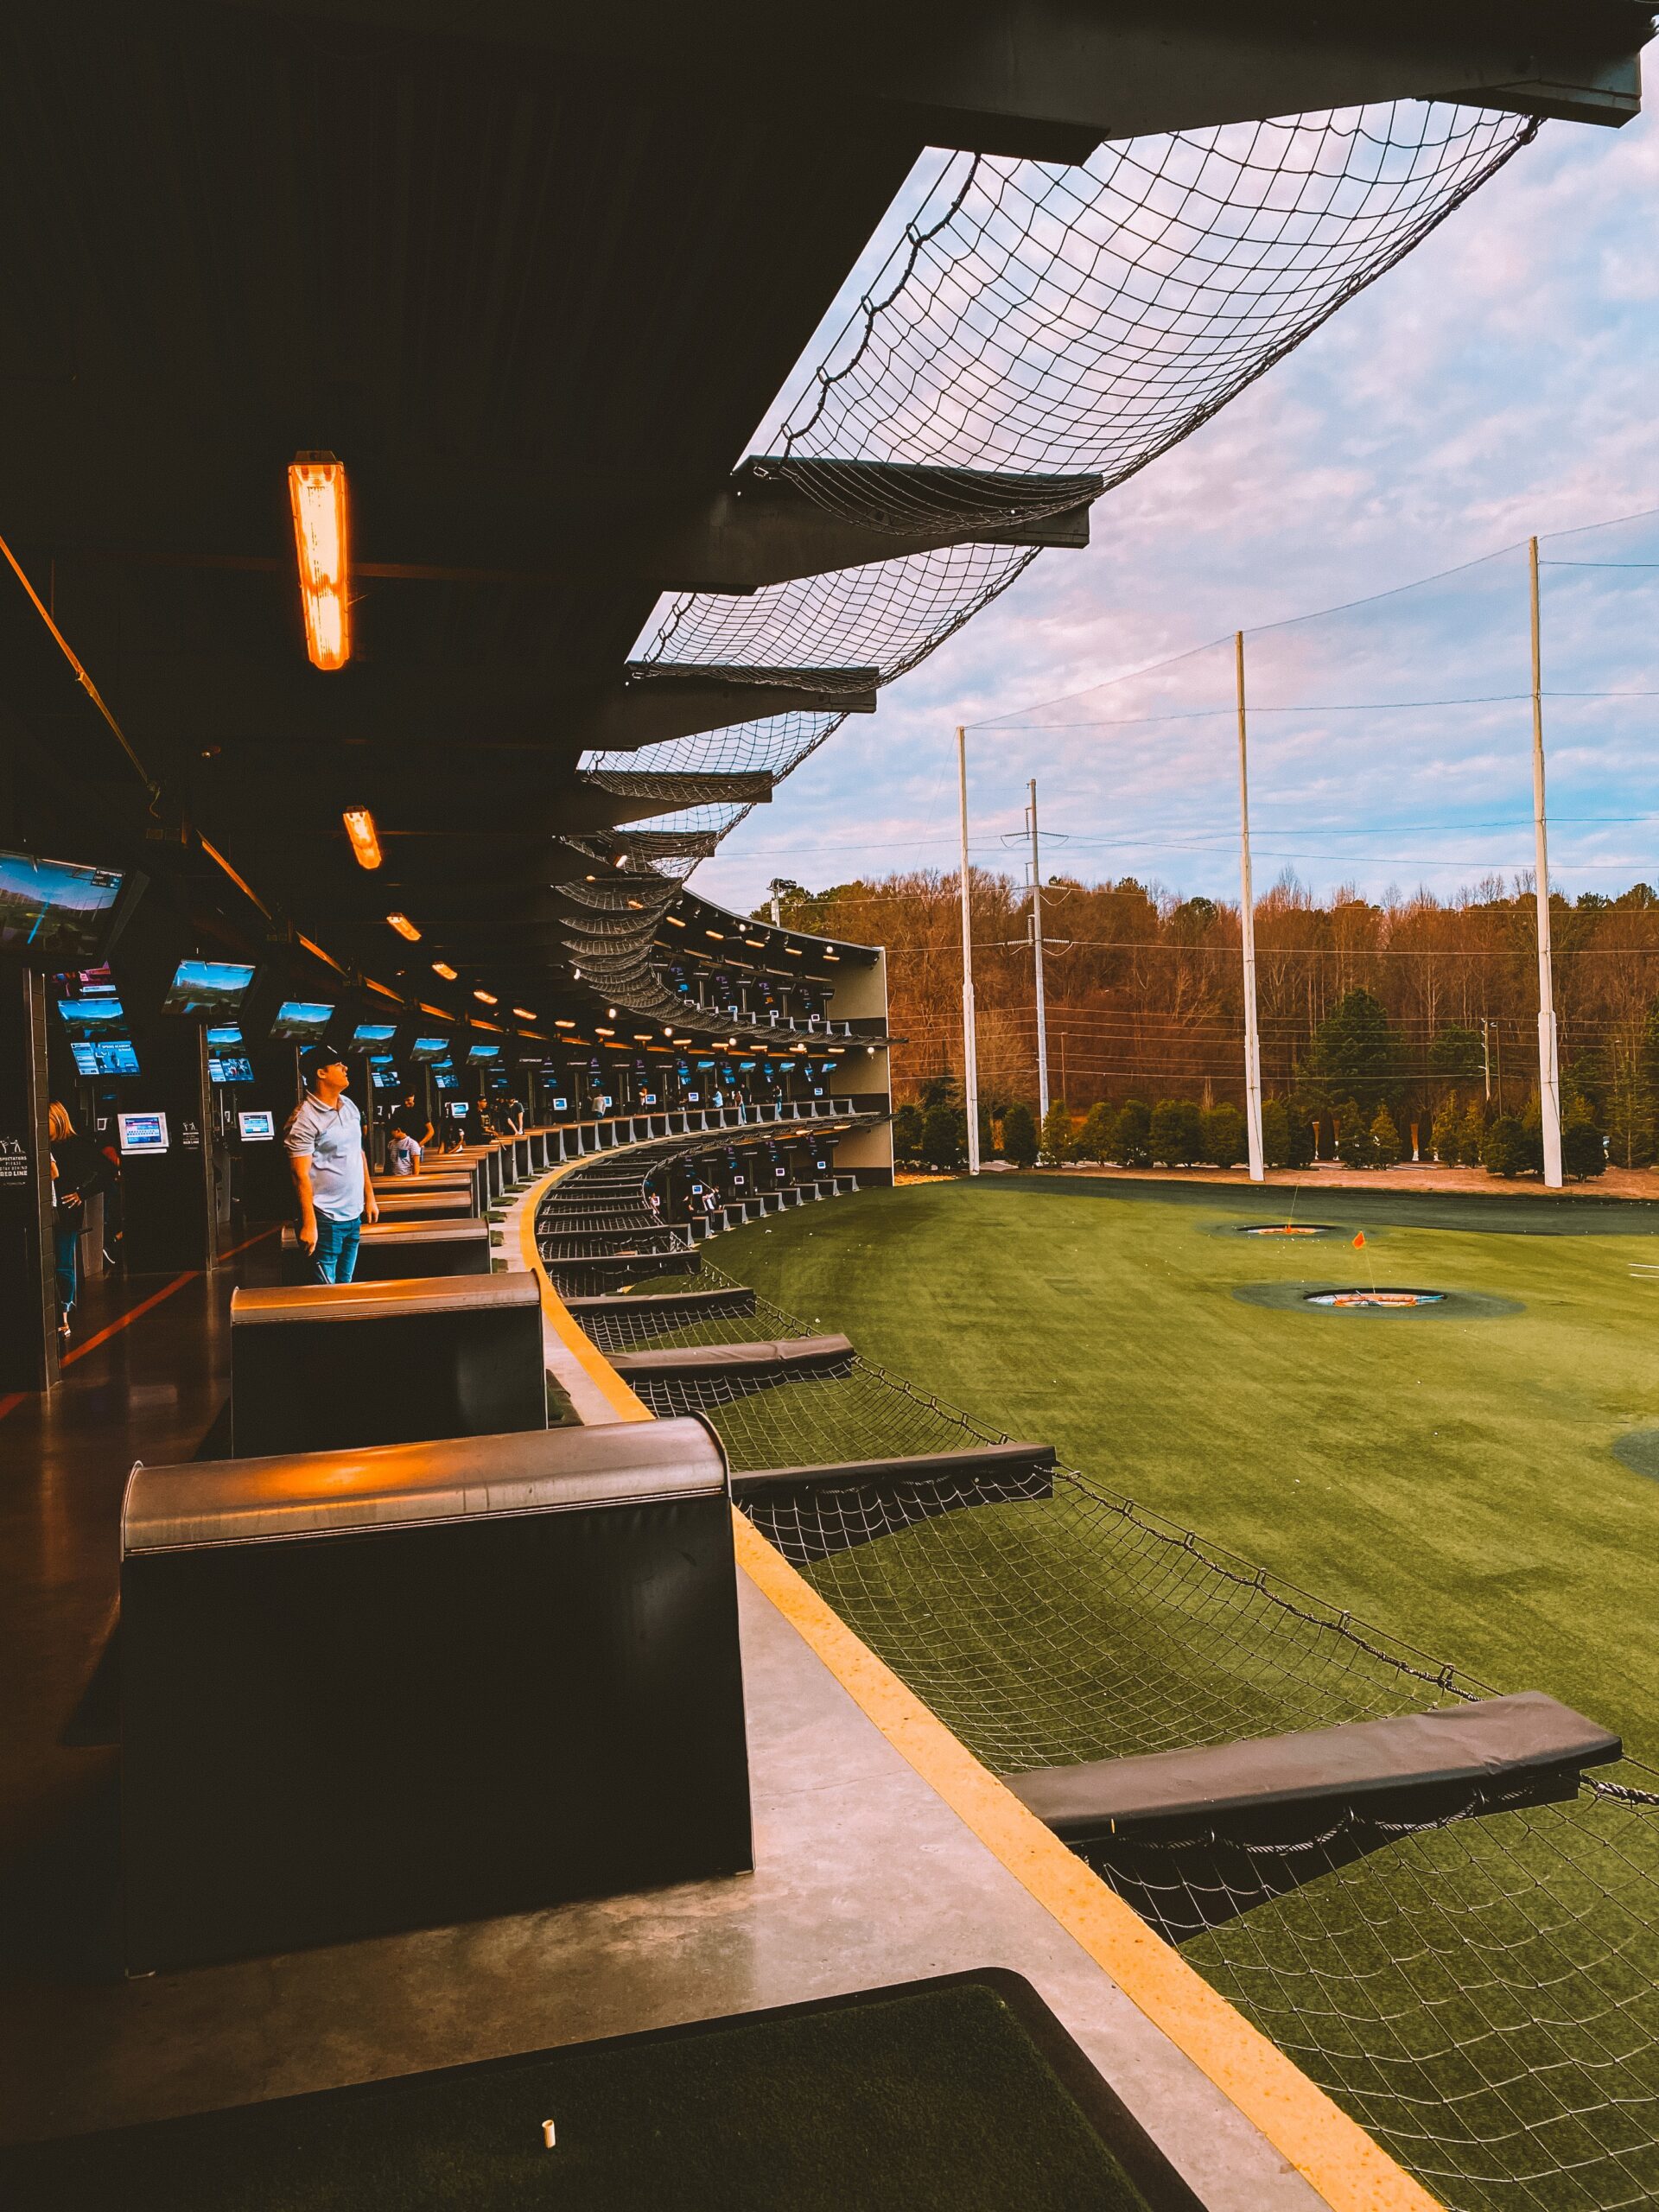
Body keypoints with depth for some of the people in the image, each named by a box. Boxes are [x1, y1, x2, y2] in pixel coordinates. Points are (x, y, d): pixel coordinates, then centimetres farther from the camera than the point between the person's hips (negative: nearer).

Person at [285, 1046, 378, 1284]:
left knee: (346, 1285, 15)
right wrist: (309, 1224, -20)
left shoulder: (349, 1106, 10)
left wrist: (369, 1197, 17)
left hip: (354, 1214, 8)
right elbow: (301, 1174, -17)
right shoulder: (304, 1119, -15)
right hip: (326, 1220, -8)